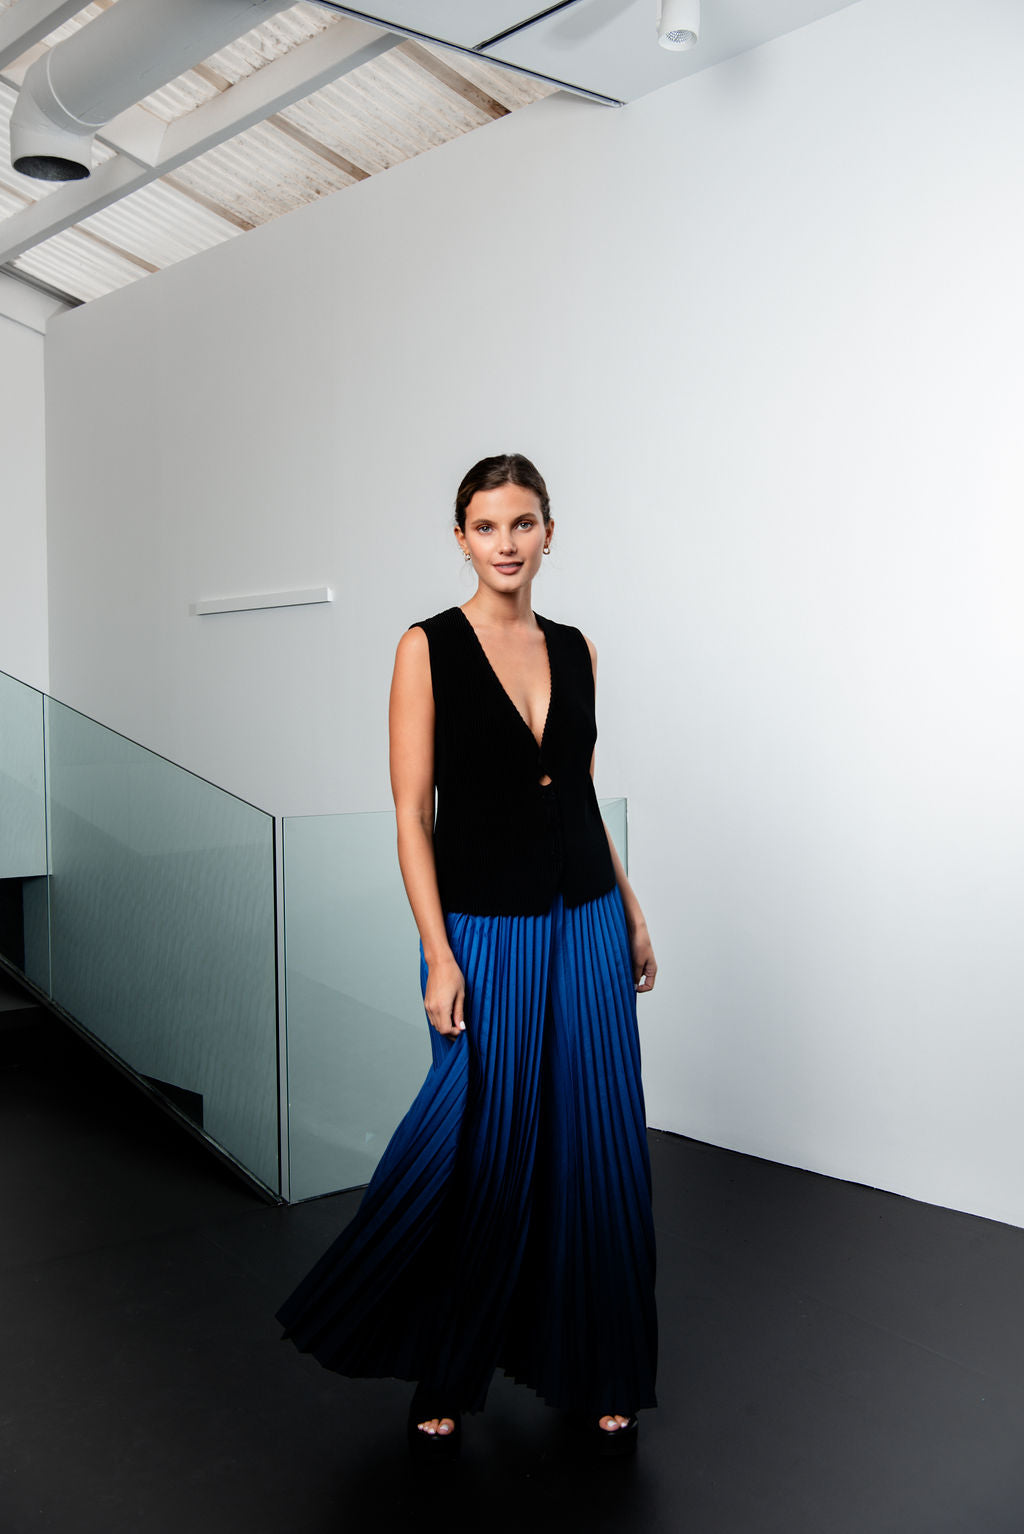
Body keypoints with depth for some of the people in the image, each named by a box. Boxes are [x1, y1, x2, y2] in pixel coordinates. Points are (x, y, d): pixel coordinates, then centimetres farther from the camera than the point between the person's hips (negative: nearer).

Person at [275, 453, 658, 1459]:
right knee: (483, 1155, 4)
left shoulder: (575, 650, 7)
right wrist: (438, 957, -14)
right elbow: (412, 813, -9)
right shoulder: (428, 648, -7)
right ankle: (444, 1376, 28)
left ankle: (596, 1374, 29)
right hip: (485, 932, -4)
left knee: (596, 1149, 10)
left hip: (585, 925, 5)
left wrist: (632, 916, 13)